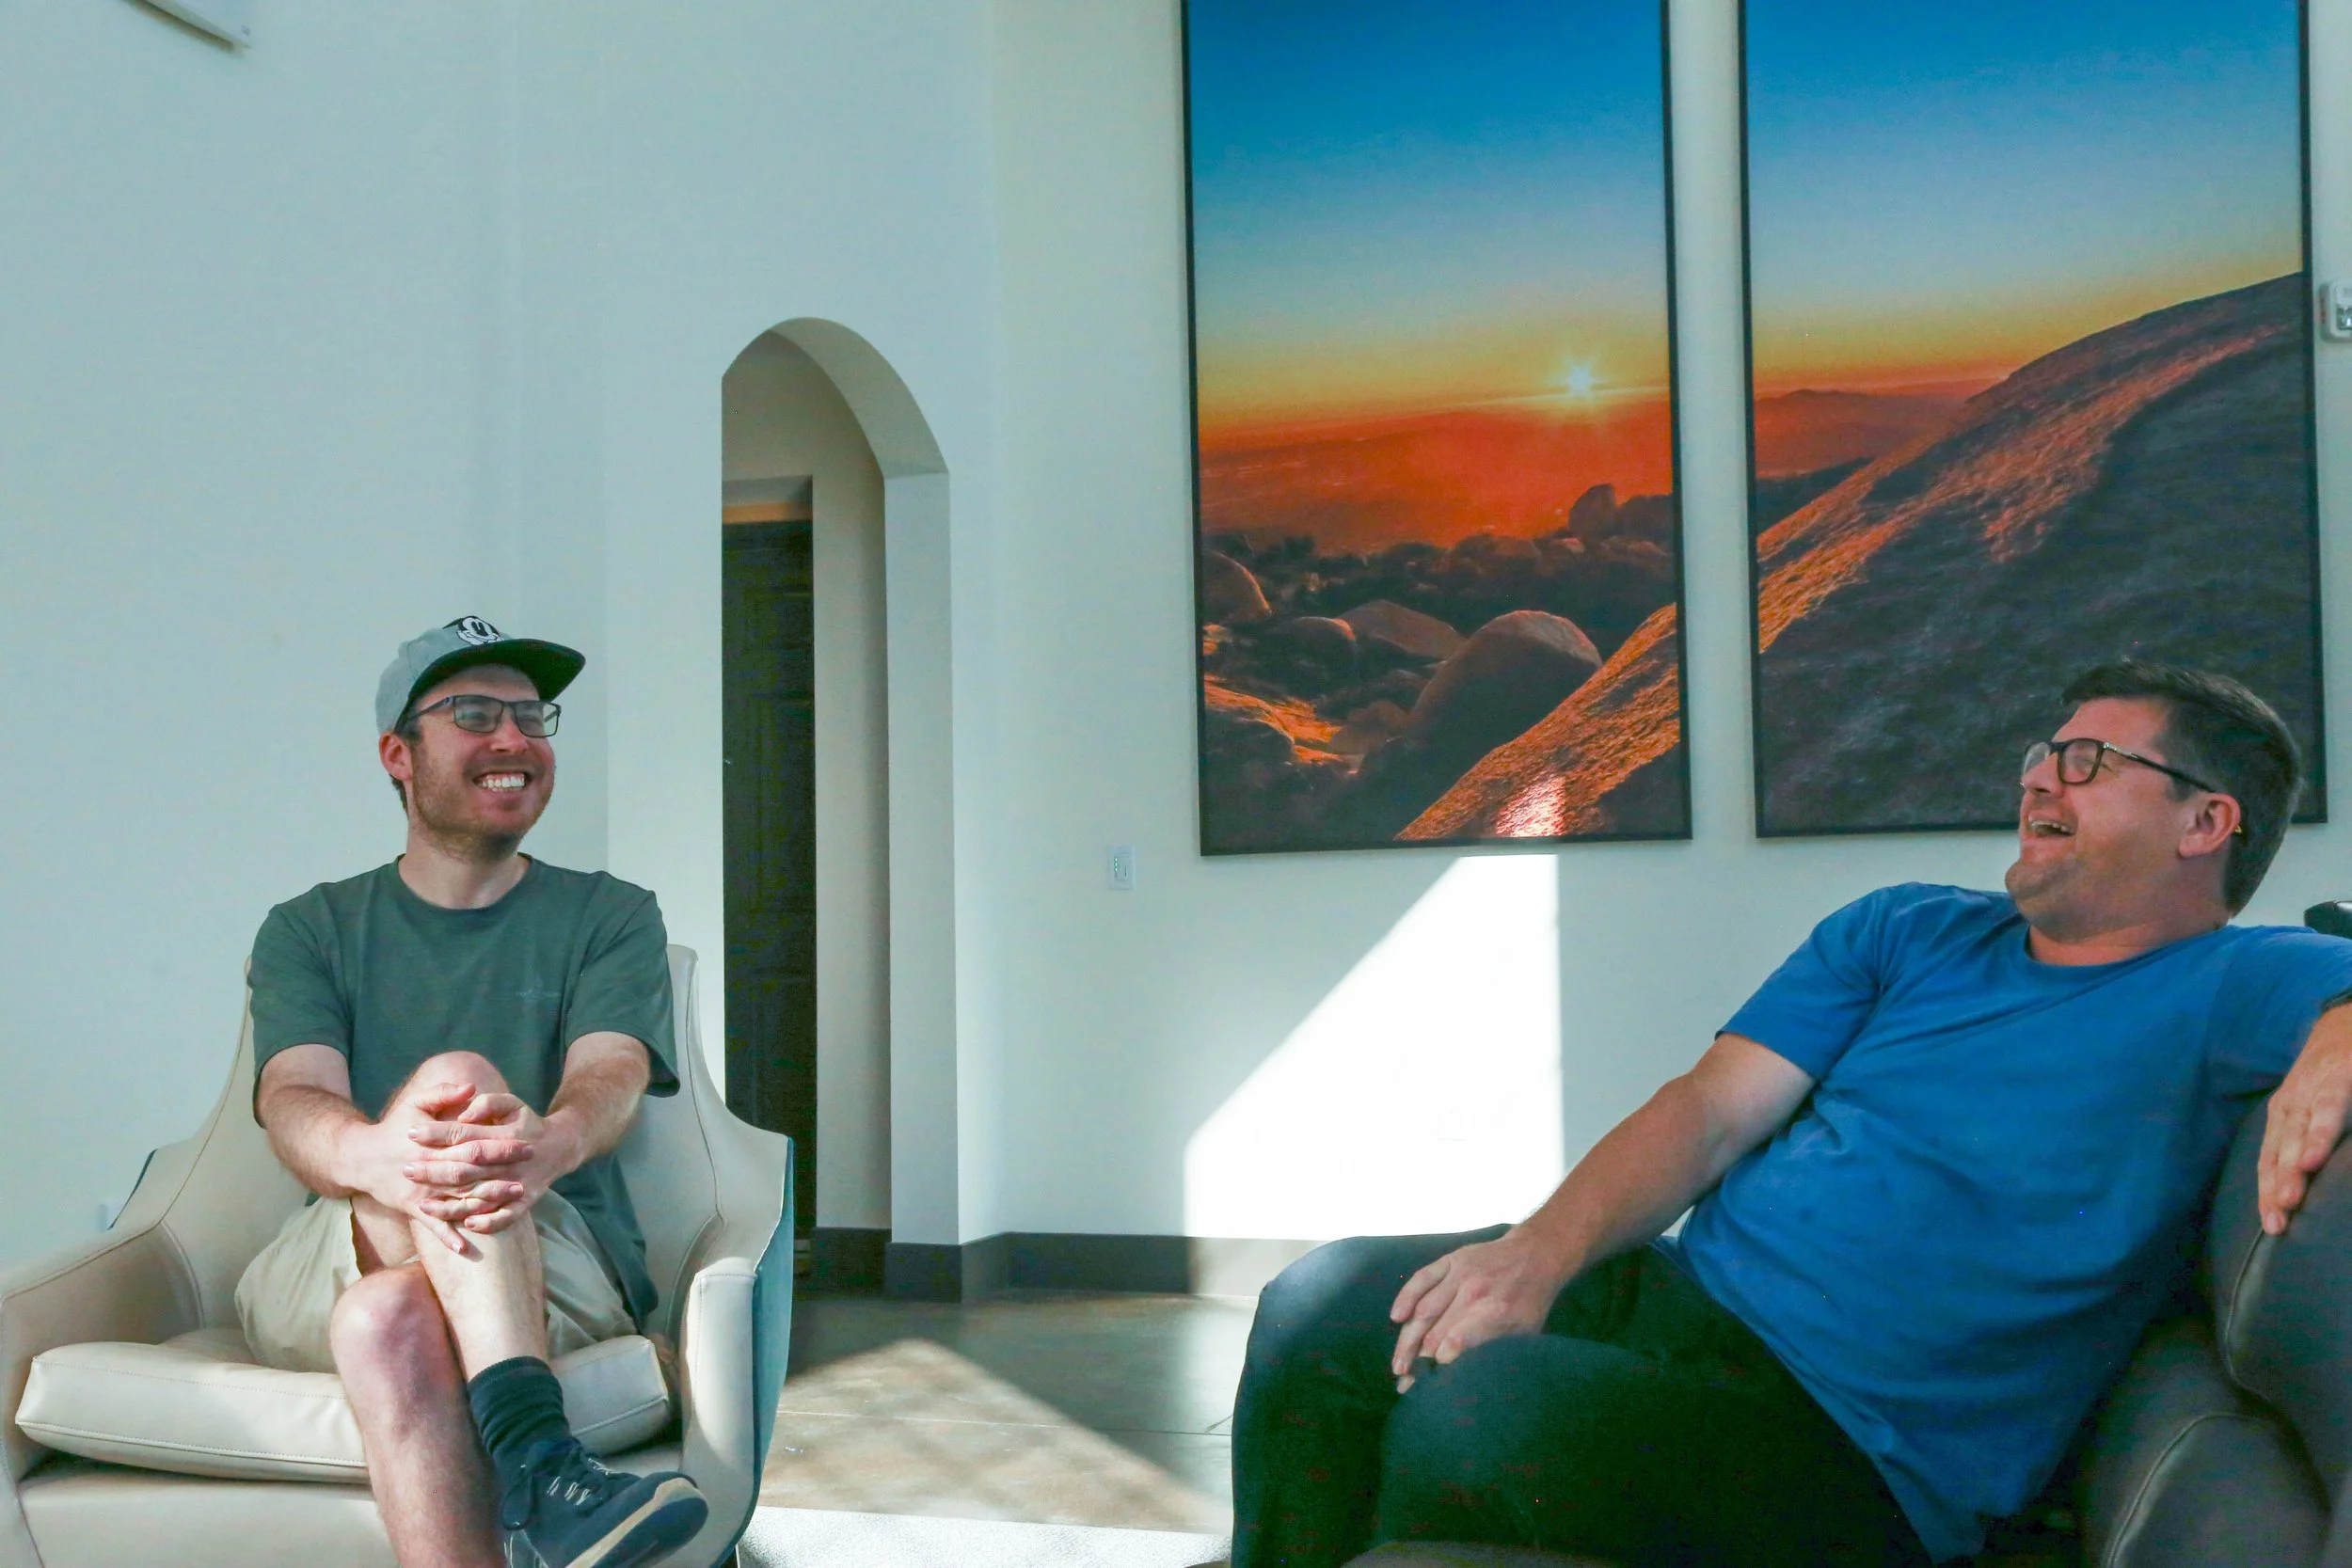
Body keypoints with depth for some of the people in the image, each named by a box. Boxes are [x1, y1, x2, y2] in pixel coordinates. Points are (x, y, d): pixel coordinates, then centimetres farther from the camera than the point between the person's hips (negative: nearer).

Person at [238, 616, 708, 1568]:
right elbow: (292, 1098, -6)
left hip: (559, 1263, 0)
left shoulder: (610, 918, 12)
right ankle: (535, 1462, -50)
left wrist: (547, 1144, -37)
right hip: (325, 1268, 1)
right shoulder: (310, 932, 14)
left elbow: (609, 1078, -8)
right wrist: (373, 1156, -34)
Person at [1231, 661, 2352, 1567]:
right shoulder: (1907, 932, 15)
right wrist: (1540, 1254, -11)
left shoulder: (2229, 988, 1)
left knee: (1474, 1403, -31)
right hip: (1680, 1296, 7)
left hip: (1857, 1446, -6)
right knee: (1323, 1306, -8)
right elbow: (1714, 1110, 5)